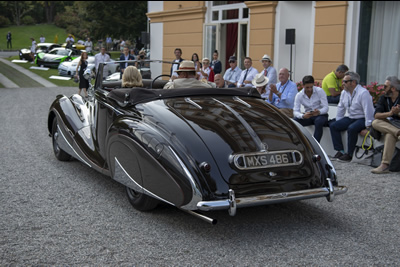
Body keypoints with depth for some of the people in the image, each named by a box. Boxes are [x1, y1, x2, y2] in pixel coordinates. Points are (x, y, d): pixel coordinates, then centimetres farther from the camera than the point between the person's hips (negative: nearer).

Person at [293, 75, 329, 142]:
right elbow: (295, 111, -15)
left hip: (320, 115, -2)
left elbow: (326, 107, -16)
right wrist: (303, 116, -39)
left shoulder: (320, 91, -13)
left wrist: (319, 112, -40)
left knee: (318, 122, -38)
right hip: (307, 116, 2)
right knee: (295, 121, -27)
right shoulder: (299, 95, -8)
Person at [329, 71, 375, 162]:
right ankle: (340, 151, -8)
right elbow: (340, 109, 18)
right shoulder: (344, 93, 8)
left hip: (362, 119, -8)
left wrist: (368, 128, -24)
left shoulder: (363, 93, -18)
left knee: (351, 128, -35)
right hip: (351, 118, 8)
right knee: (333, 126, -6)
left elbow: (368, 111, -22)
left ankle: (349, 154, -22)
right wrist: (338, 123, 15)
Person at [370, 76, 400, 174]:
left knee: (390, 135, -38)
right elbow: (377, 115, -8)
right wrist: (390, 113, -26)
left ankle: (384, 165, -42)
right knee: (375, 123, -25)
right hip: (387, 125, 5)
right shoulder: (383, 98, 9)